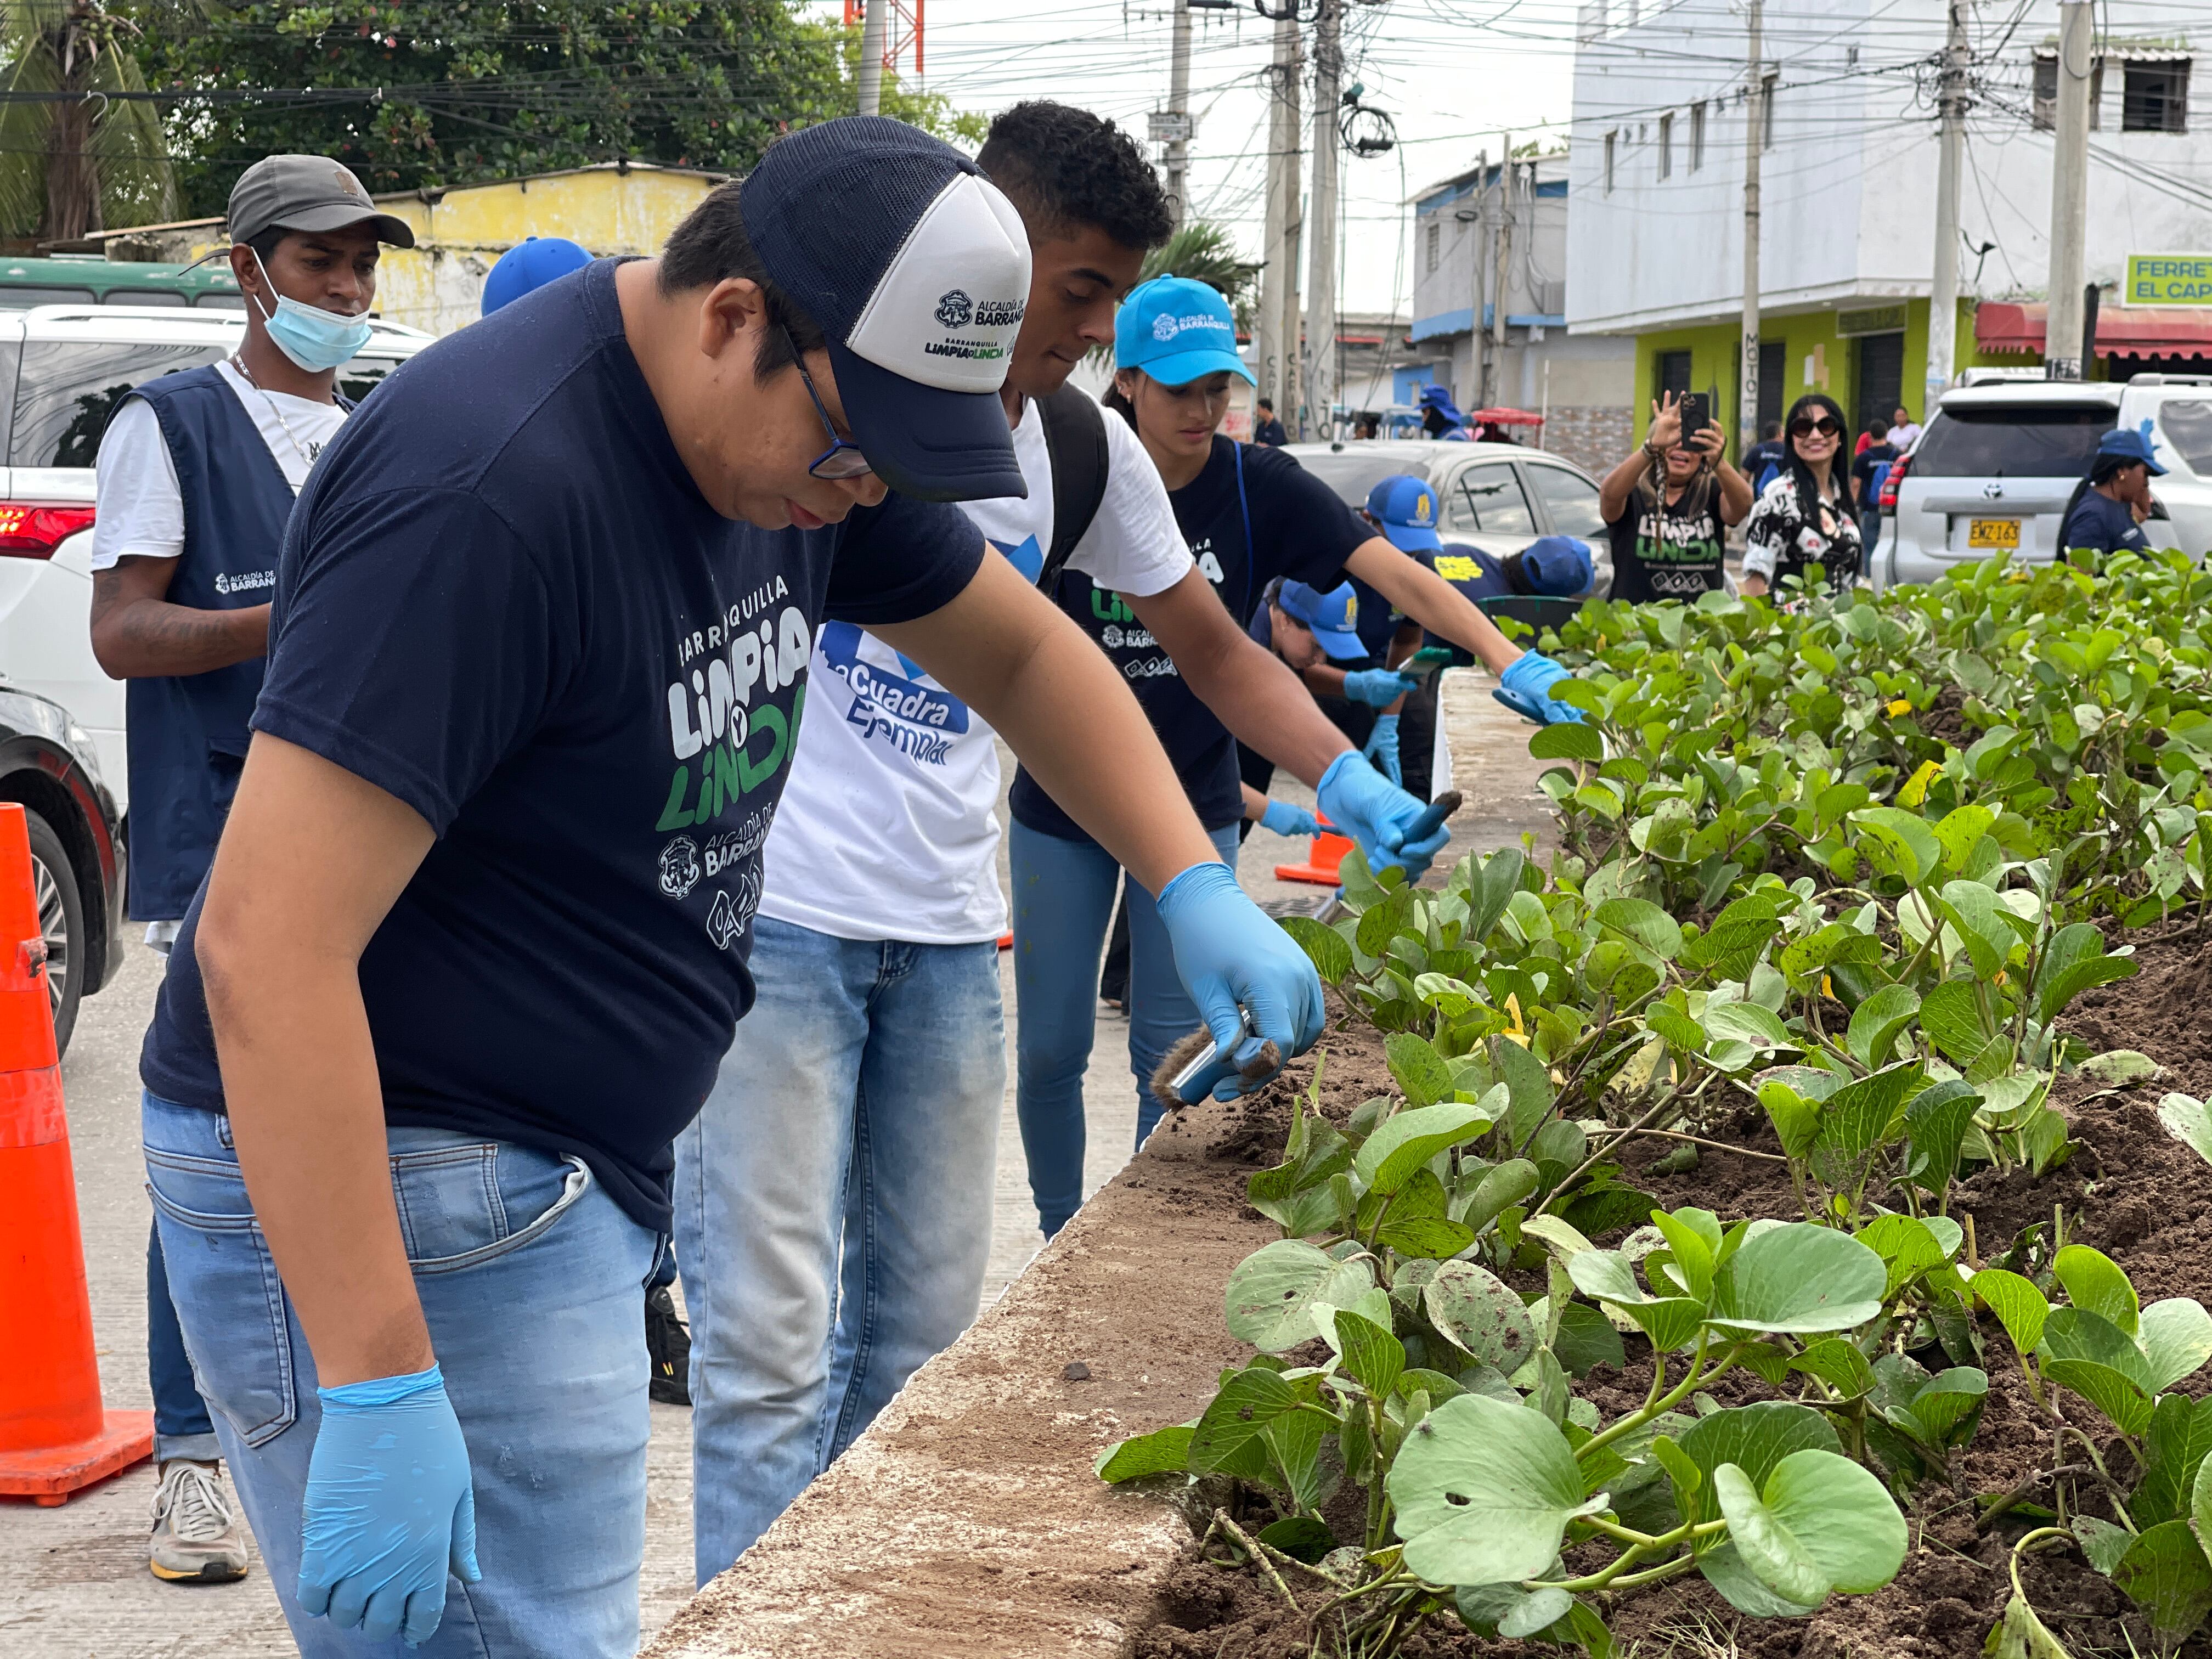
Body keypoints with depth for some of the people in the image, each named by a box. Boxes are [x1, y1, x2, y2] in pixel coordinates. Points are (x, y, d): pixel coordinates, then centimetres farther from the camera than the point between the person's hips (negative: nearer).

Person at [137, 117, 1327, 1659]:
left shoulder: (799, 421, 2)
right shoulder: (491, 487, -26)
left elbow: (1017, 647, 19)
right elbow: (265, 945, -29)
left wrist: (1195, 888, 6)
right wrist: (376, 1391, -31)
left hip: (568, 1175, 9)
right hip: (379, 1189, -9)